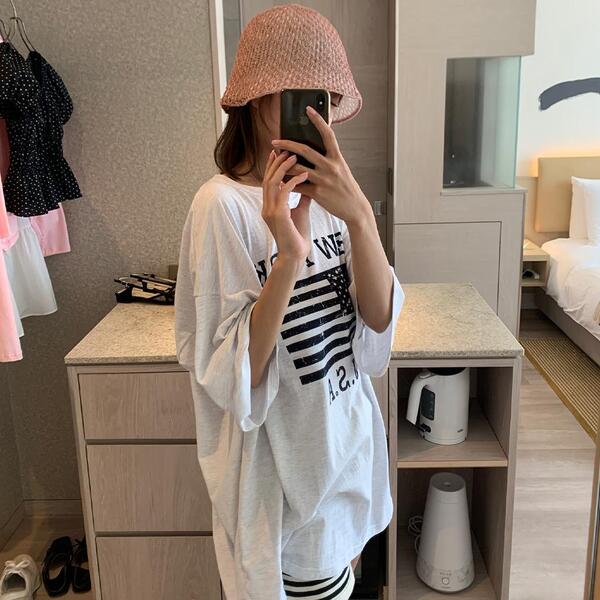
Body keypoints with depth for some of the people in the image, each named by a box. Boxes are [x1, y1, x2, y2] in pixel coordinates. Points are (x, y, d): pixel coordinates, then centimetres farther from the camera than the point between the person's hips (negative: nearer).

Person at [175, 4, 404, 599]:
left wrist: (359, 215, -26)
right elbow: (233, 376, -21)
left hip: (350, 442, 6)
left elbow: (378, 320, -11)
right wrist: (287, 258, -34)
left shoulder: (324, 192, -2)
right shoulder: (224, 204, -21)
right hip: (285, 467, -6)